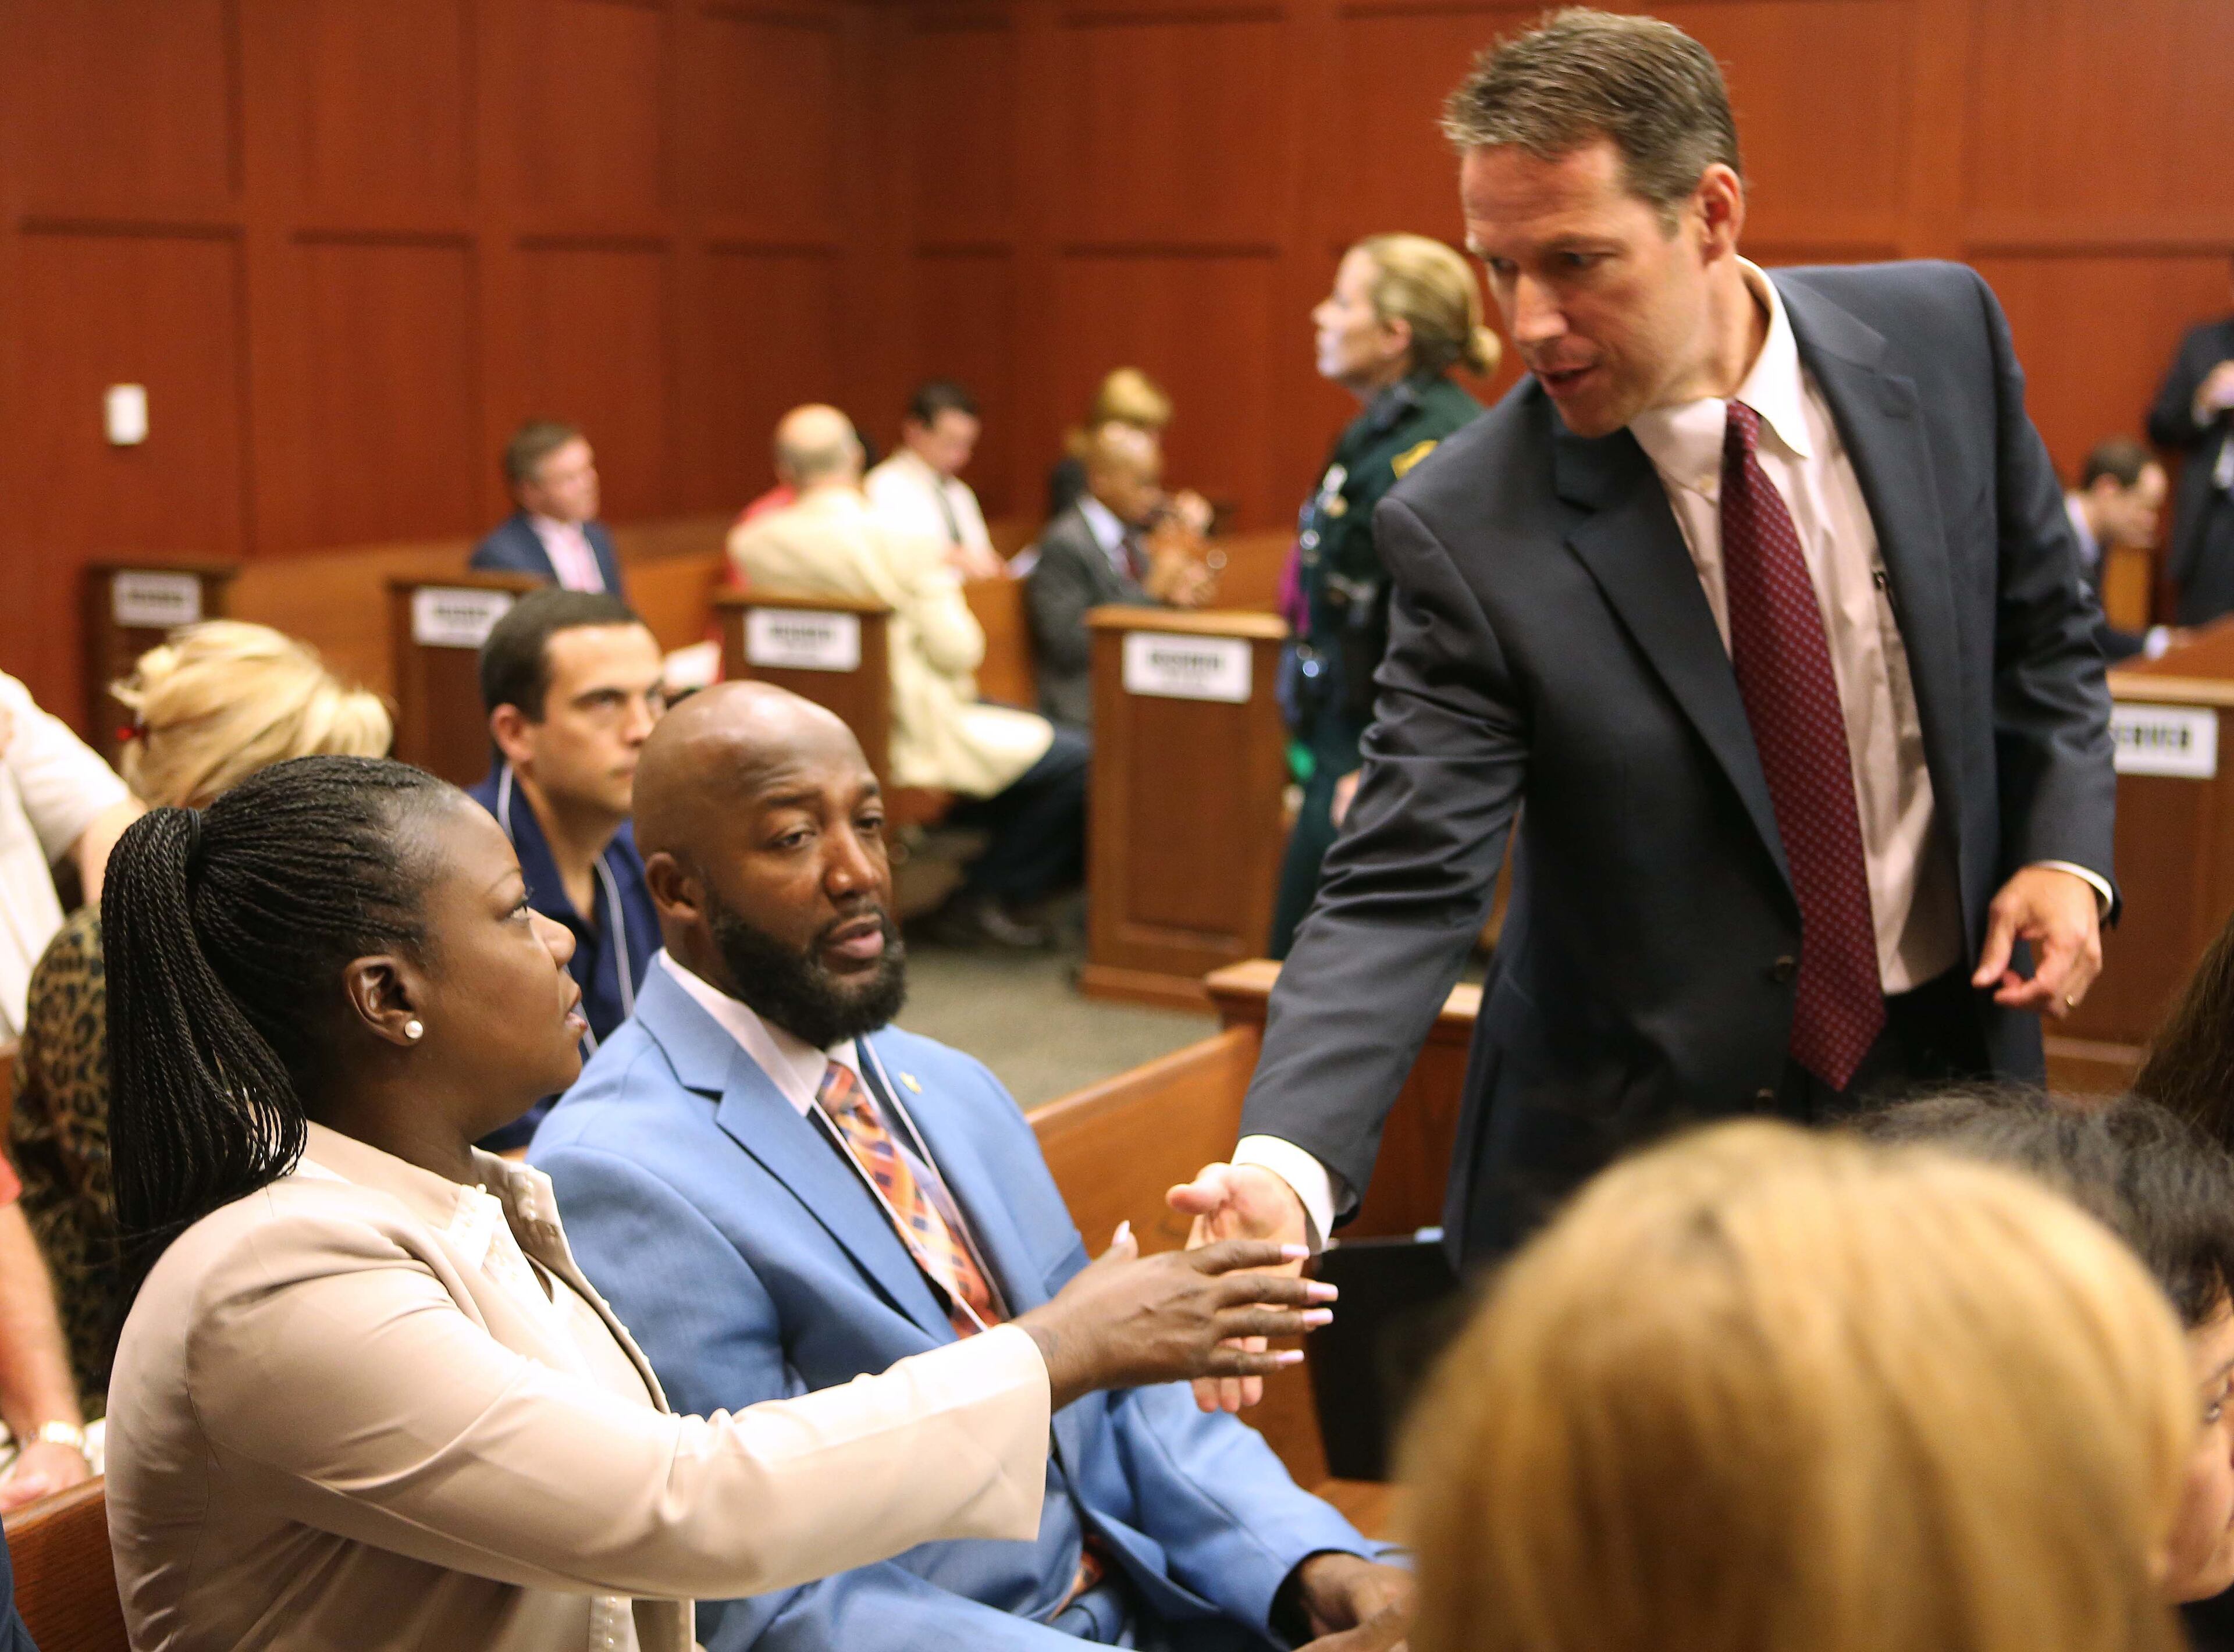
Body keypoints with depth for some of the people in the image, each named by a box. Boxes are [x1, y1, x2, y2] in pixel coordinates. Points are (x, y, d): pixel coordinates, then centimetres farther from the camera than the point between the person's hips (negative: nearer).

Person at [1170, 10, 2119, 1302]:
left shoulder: (1940, 334, -8)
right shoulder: (1465, 530, -19)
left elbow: (2041, 626, 8)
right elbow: (1402, 890, -22)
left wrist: (2066, 850, -8)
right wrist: (1288, 1166, -37)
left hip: (1942, 1071, 4)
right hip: (1634, 1141, -3)